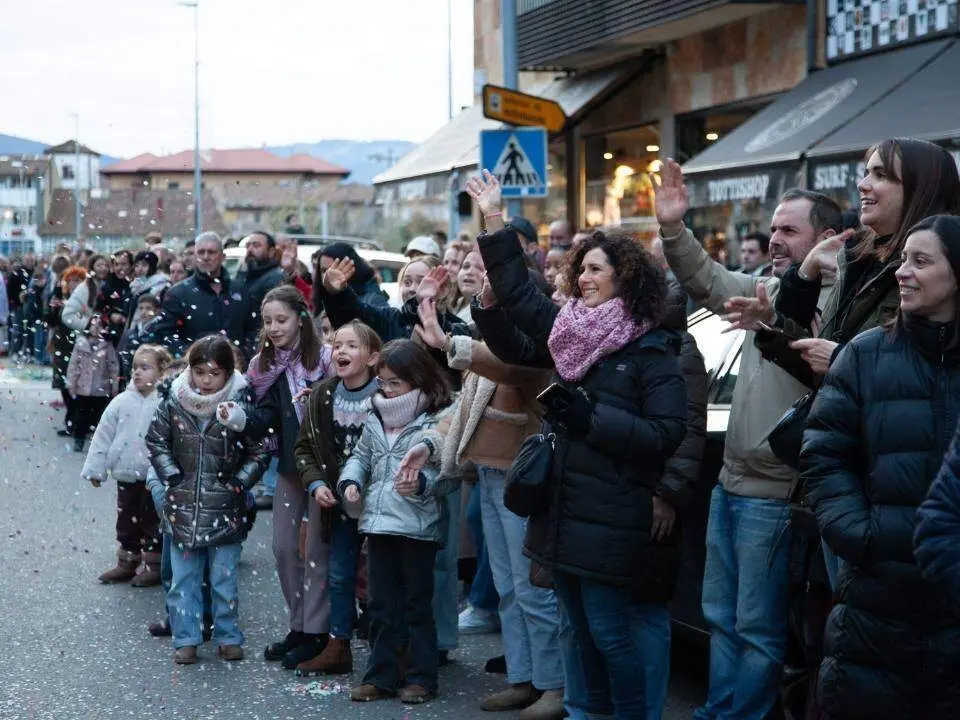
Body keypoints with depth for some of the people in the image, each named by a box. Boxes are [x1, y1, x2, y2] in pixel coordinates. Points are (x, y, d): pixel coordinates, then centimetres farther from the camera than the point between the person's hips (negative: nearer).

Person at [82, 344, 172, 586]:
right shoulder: (121, 402, 0)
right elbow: (103, 436, 4)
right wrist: (95, 469, 4)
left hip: (155, 477, -4)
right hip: (126, 476, 4)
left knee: (152, 521, 7)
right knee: (127, 521, 15)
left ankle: (154, 566, 19)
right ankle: (127, 563, 28)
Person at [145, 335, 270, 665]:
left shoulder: (241, 403, -9)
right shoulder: (175, 402, -3)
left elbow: (259, 451, 0)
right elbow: (156, 440, 9)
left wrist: (239, 482, -7)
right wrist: (171, 475, 0)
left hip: (225, 509, -2)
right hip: (183, 505, 2)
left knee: (225, 579, 7)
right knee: (183, 579, 8)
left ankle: (228, 637, 19)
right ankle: (186, 640, 16)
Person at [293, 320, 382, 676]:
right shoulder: (322, 397, 1)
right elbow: (304, 447, 10)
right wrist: (316, 483, -5)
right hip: (338, 502, 5)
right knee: (340, 575, 13)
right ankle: (338, 647, 24)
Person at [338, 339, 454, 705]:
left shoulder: (434, 423, -10)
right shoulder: (375, 421, 10)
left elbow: (443, 472, -13)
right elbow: (361, 456, 19)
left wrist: (421, 484, -31)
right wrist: (351, 482, 1)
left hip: (417, 526, -6)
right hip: (378, 523, 6)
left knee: (418, 604, 5)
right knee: (380, 605, 12)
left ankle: (421, 678, 13)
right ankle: (381, 676, 20)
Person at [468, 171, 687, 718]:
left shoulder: (651, 352, -11)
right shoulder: (573, 330, 8)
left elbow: (668, 433, -17)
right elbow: (518, 293, 15)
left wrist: (593, 419, -20)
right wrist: (495, 222, 12)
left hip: (610, 518, -7)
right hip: (562, 509, 7)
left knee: (610, 634, -4)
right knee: (581, 631, 15)